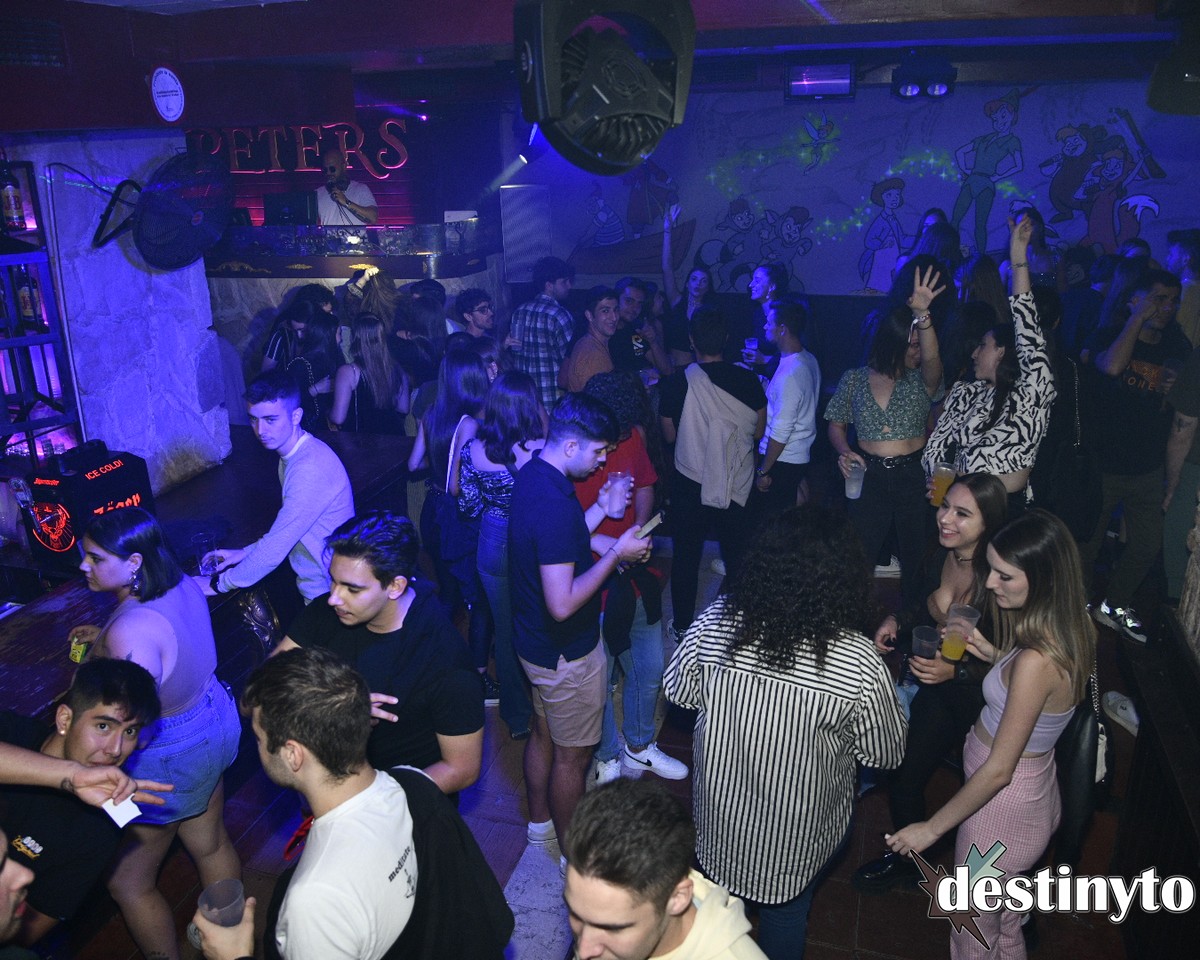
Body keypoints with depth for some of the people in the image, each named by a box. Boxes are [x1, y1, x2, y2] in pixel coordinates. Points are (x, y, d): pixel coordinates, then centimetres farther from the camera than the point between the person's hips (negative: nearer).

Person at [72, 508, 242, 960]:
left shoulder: (131, 630, -34)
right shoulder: (182, 584, -9)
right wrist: (106, 638, 6)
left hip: (168, 758, -9)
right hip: (212, 723, 9)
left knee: (128, 883, 15)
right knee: (211, 844, 28)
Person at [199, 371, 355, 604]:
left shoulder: (310, 469, -25)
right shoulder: (294, 455, 6)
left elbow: (276, 546, -23)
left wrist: (219, 584, -12)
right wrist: (246, 553, 9)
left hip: (327, 592, -8)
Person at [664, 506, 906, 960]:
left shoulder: (714, 622, -23)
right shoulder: (859, 663, -29)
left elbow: (678, 692, -5)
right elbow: (885, 754, -12)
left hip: (719, 813, 2)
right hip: (796, 836, -1)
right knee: (787, 914, 29)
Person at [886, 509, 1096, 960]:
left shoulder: (1035, 661, -34)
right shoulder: (1073, 630, -7)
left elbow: (998, 770, -28)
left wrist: (931, 828, -18)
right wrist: (996, 656, -4)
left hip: (1003, 806, -8)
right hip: (1035, 792, 8)